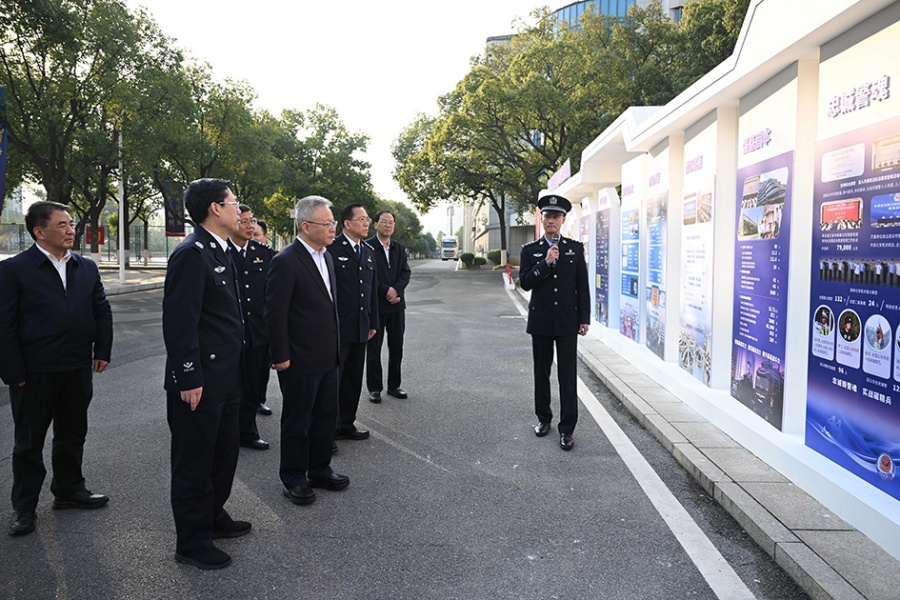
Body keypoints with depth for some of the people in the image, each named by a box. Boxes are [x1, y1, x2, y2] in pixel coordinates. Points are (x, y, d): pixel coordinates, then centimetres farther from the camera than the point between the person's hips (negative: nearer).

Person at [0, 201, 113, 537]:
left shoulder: (86, 268, 7)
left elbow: (102, 310, 12)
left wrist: (102, 351, 5)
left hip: (78, 370, 4)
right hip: (35, 374, -4)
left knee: (72, 435, 16)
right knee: (29, 442, 10)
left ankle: (69, 491, 33)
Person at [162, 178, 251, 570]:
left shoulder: (220, 253, 12)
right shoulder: (191, 254, -18)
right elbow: (179, 322, -23)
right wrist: (189, 380, -22)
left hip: (225, 377, 10)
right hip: (199, 382, -10)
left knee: (224, 453, 21)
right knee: (194, 461, 5)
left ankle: (213, 516, 40)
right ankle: (192, 542, 21)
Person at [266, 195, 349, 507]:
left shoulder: (326, 257, 10)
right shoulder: (286, 262, -17)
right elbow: (275, 313, -17)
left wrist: (335, 347, 16)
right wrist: (281, 357, -16)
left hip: (328, 357, 8)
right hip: (300, 361, -8)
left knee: (326, 416, 17)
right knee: (297, 421, 8)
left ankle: (319, 468, 34)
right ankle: (294, 477, 24)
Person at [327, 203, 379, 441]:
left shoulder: (369, 252, 13)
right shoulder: (332, 248, -11)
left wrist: (373, 322, 16)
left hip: (360, 328, 7)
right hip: (337, 327, -7)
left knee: (354, 379, 15)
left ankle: (346, 424, 27)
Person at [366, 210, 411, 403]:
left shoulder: (400, 248, 11)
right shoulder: (367, 246, -6)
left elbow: (406, 272, 4)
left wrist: (396, 290, -13)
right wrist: (386, 291, -16)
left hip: (396, 305, 5)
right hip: (375, 305, -5)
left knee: (397, 348, 10)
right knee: (374, 349, 5)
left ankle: (394, 385, 22)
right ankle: (374, 388, 14)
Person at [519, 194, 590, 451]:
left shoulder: (575, 248, 4)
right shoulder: (530, 250, 4)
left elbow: (583, 286, 3)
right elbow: (525, 282, -7)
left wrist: (584, 319, 0)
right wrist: (546, 263, -19)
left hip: (567, 321, -1)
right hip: (540, 321, 1)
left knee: (568, 376, -1)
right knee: (541, 373, 12)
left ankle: (567, 429, 5)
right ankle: (543, 418, 28)